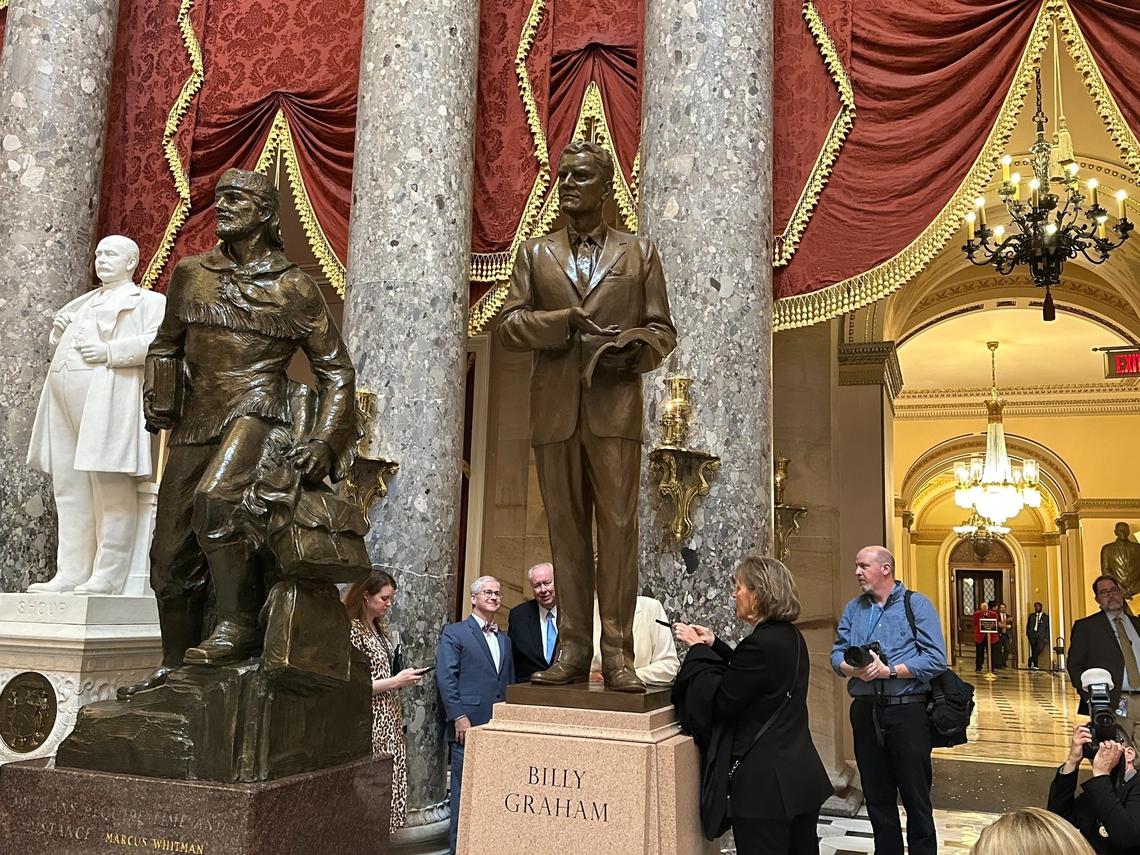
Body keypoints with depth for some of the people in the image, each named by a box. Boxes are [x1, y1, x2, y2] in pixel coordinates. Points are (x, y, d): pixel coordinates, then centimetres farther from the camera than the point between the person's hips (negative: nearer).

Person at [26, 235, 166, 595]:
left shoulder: (147, 300, 8)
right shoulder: (83, 303, 30)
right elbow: (61, 343, 36)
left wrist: (110, 352, -16)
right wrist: (59, 330, 14)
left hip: (107, 395, -7)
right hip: (64, 394, 8)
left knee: (110, 485, -11)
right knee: (69, 488, 4)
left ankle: (107, 575, -11)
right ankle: (70, 572, 6)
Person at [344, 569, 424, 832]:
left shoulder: (380, 628, 12)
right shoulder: (352, 630, -14)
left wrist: (402, 680, 6)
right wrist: (395, 682, -16)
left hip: (388, 719, 8)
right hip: (370, 721, -8)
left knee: (387, 780, 10)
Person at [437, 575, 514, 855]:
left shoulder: (506, 640, 20)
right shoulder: (454, 633, 0)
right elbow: (446, 677, -8)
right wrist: (459, 717, -14)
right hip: (469, 726, -5)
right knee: (465, 793, -1)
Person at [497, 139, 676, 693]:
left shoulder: (639, 253, 14)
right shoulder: (535, 254, 17)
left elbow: (662, 330, 11)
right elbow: (508, 325, 7)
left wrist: (634, 352, -12)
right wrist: (568, 321, -9)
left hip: (615, 410, -2)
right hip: (554, 412, 2)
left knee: (617, 527, -6)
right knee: (565, 530, 3)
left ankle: (618, 653, -1)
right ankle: (572, 650, 9)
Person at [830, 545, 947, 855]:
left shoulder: (917, 605, -4)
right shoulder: (853, 608, 12)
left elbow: (936, 659, -12)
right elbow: (837, 653, 8)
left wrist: (889, 670, -18)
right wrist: (853, 669, -14)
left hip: (907, 711, -5)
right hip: (865, 711, 5)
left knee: (916, 798, 4)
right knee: (877, 798, 13)